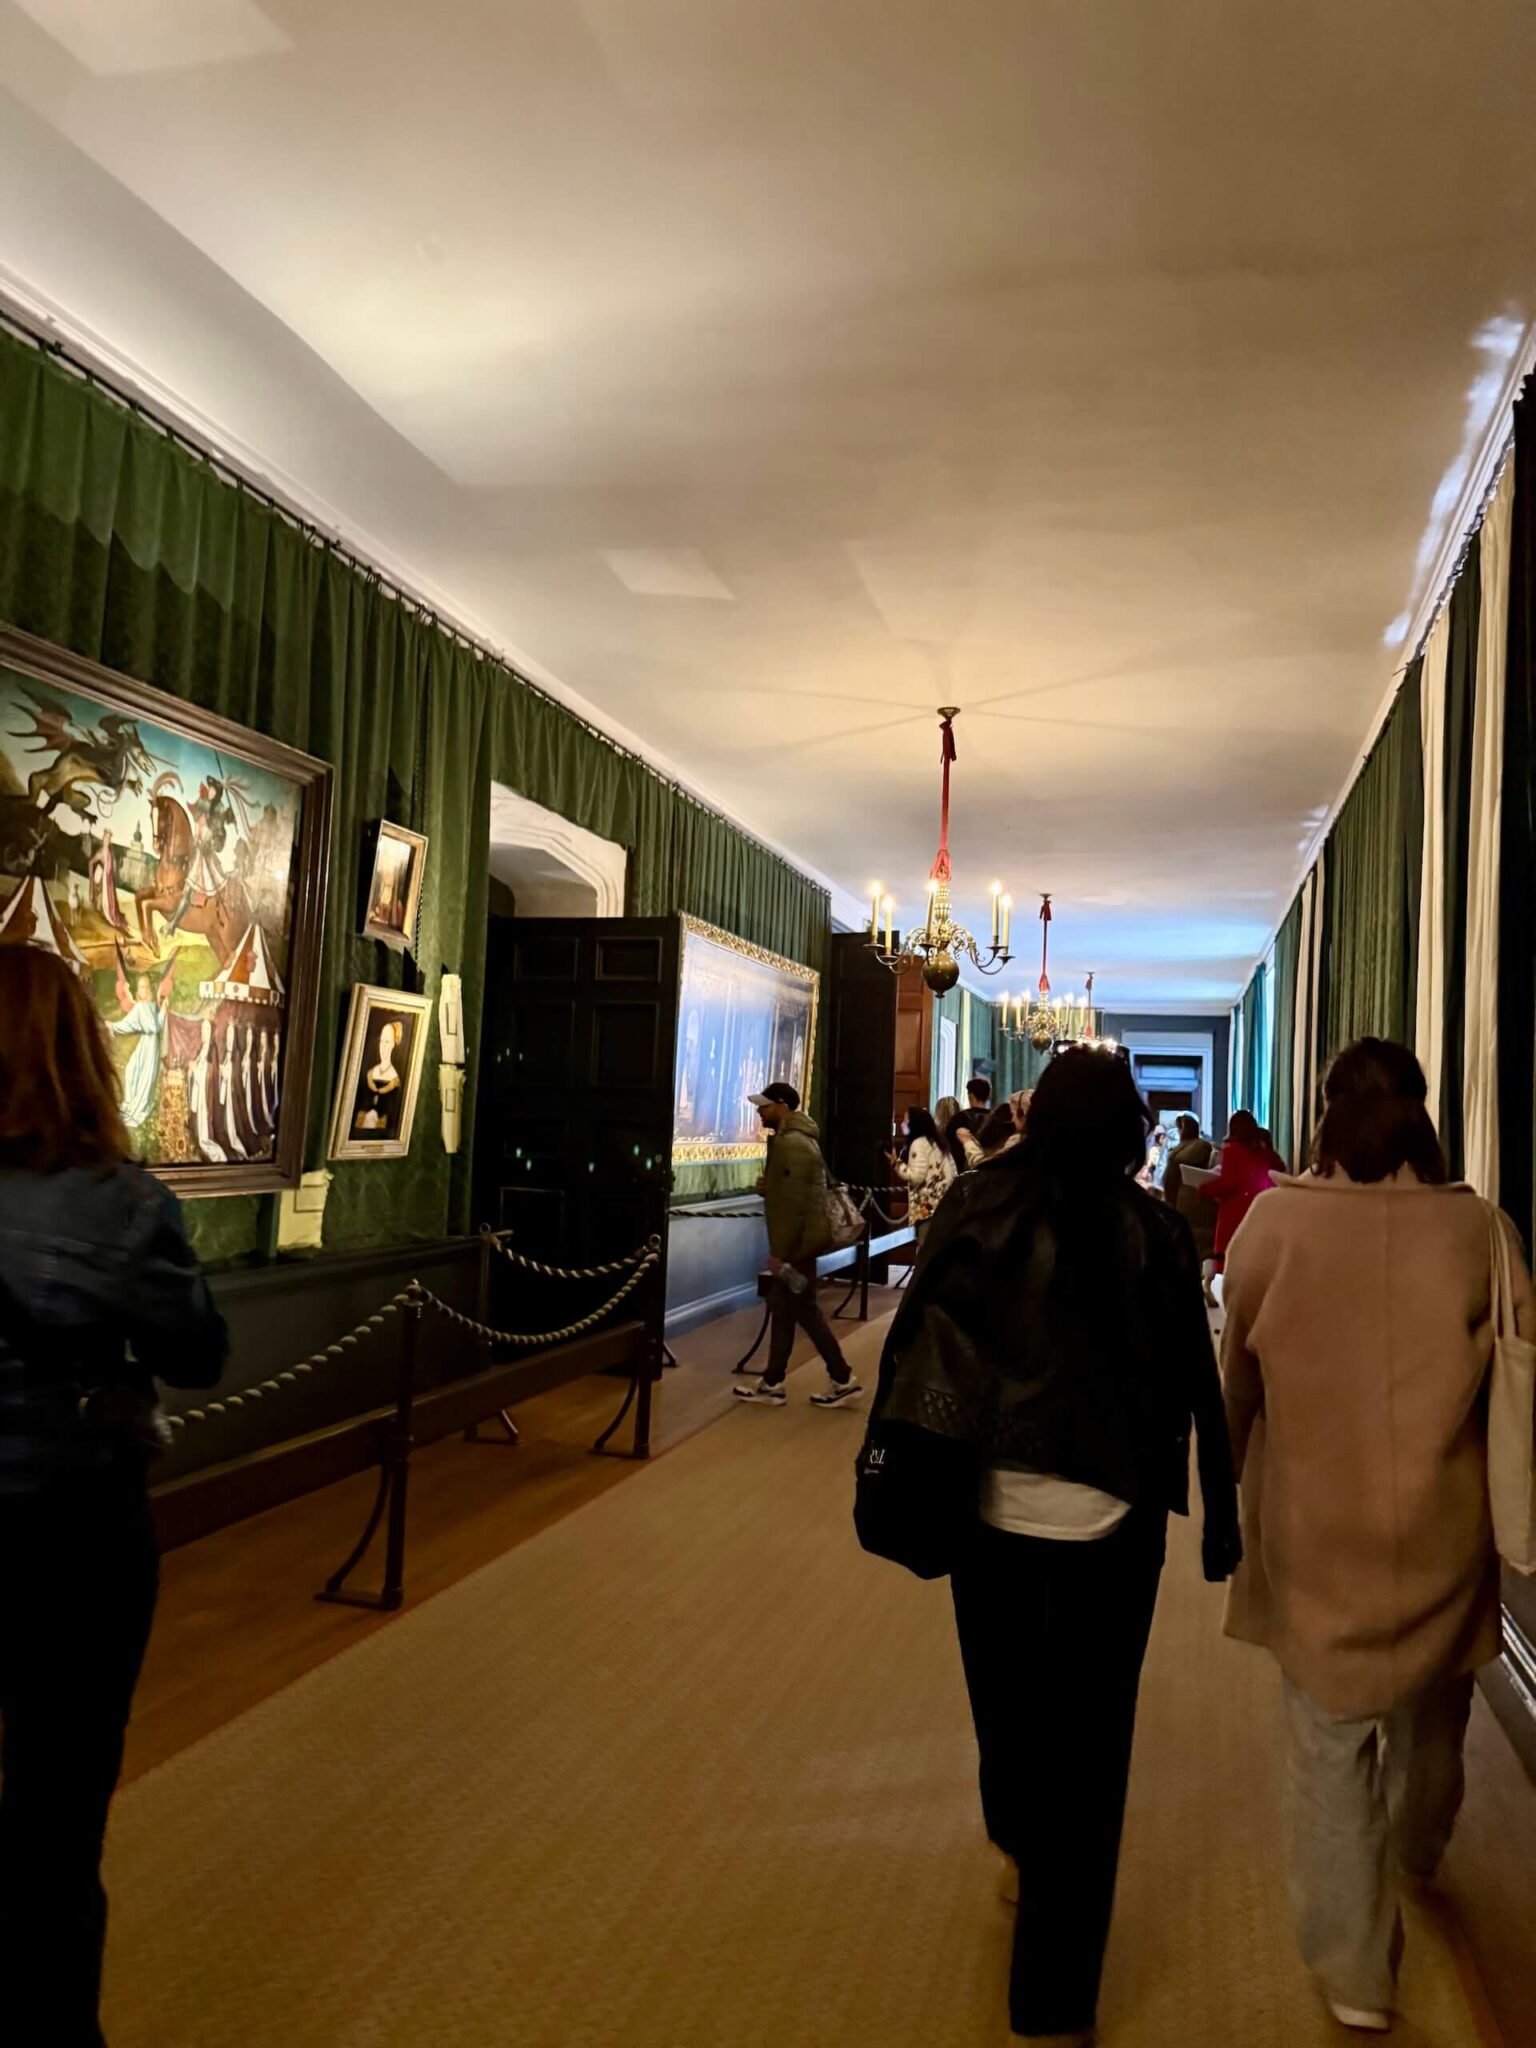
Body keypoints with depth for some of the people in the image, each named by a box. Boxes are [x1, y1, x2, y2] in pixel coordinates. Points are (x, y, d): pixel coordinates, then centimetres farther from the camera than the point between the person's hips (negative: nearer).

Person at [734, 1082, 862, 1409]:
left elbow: (793, 1202, -23)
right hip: (799, 1239, 11)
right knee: (782, 1307, 13)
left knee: (803, 1310, -2)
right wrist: (767, 1185, 7)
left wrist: (779, 1250, -20)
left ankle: (842, 1380, 6)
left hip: (797, 1242, -11)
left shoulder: (791, 1143, -20)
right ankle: (773, 1382, 19)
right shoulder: (792, 1138, 14)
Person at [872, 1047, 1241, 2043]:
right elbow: (1195, 1383, -4)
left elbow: (910, 1339, -5)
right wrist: (1220, 1516, 6)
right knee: (1086, 1741, 12)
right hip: (1108, 1521, -2)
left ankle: (1018, 1845, 54)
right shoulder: (1156, 1232, -9)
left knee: (1007, 1697, 26)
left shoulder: (974, 1205, -6)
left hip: (989, 1507, 2)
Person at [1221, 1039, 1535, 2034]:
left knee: (1332, 1738, 13)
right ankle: (1417, 1853, 54)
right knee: (1430, 1712, 28)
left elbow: (1238, 1375, -2)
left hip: (1316, 1524, -2)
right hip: (1441, 1523, 3)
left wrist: (1230, 1483, 16)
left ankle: (1356, 1968, 21)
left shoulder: (1278, 1222, -15)